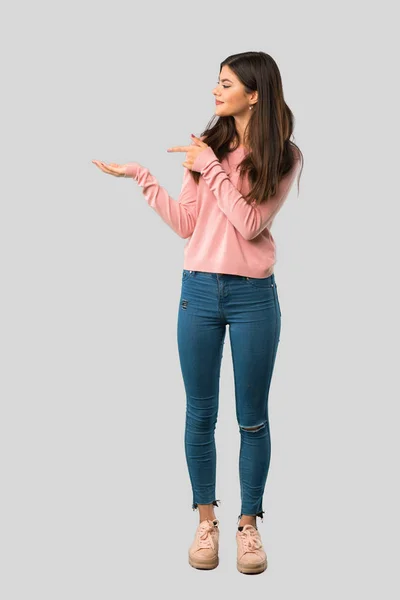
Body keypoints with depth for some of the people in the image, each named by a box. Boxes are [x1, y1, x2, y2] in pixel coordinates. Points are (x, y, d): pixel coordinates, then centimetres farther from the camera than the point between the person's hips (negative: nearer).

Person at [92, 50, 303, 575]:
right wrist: (140, 176, -1)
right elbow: (185, 224, 4)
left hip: (253, 296, -3)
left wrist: (213, 168, -13)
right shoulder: (208, 144, 6)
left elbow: (249, 225, -13)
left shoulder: (284, 157, -3)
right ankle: (206, 520, 26)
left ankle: (249, 523, 24)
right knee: (200, 414, 9)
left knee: (252, 418, 7)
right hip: (199, 291, 3)